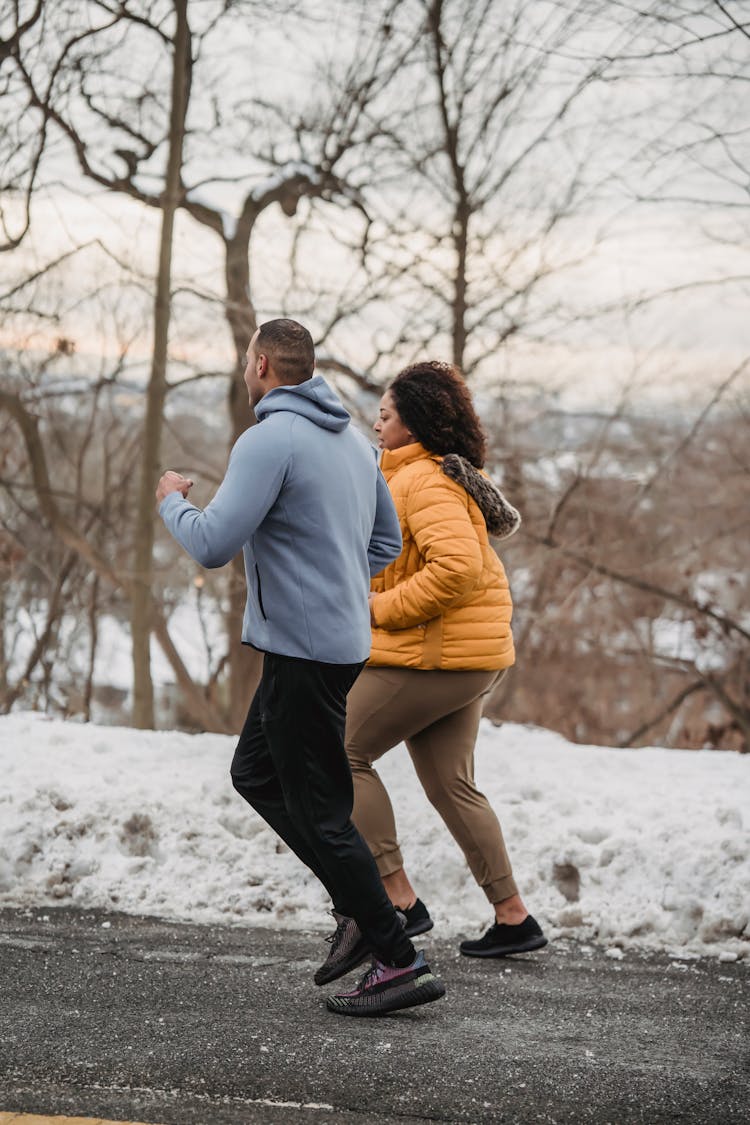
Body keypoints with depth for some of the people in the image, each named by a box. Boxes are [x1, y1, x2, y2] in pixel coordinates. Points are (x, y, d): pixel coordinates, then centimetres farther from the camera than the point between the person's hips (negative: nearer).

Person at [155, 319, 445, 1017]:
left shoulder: (270, 440, -17)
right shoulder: (353, 440, 12)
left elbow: (213, 546, -21)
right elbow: (386, 541, 19)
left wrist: (172, 500, -2)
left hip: (303, 651, -9)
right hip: (342, 638, 9)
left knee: (319, 812, -2)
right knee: (255, 774, 21)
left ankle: (400, 964, 2)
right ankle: (358, 906, 19)